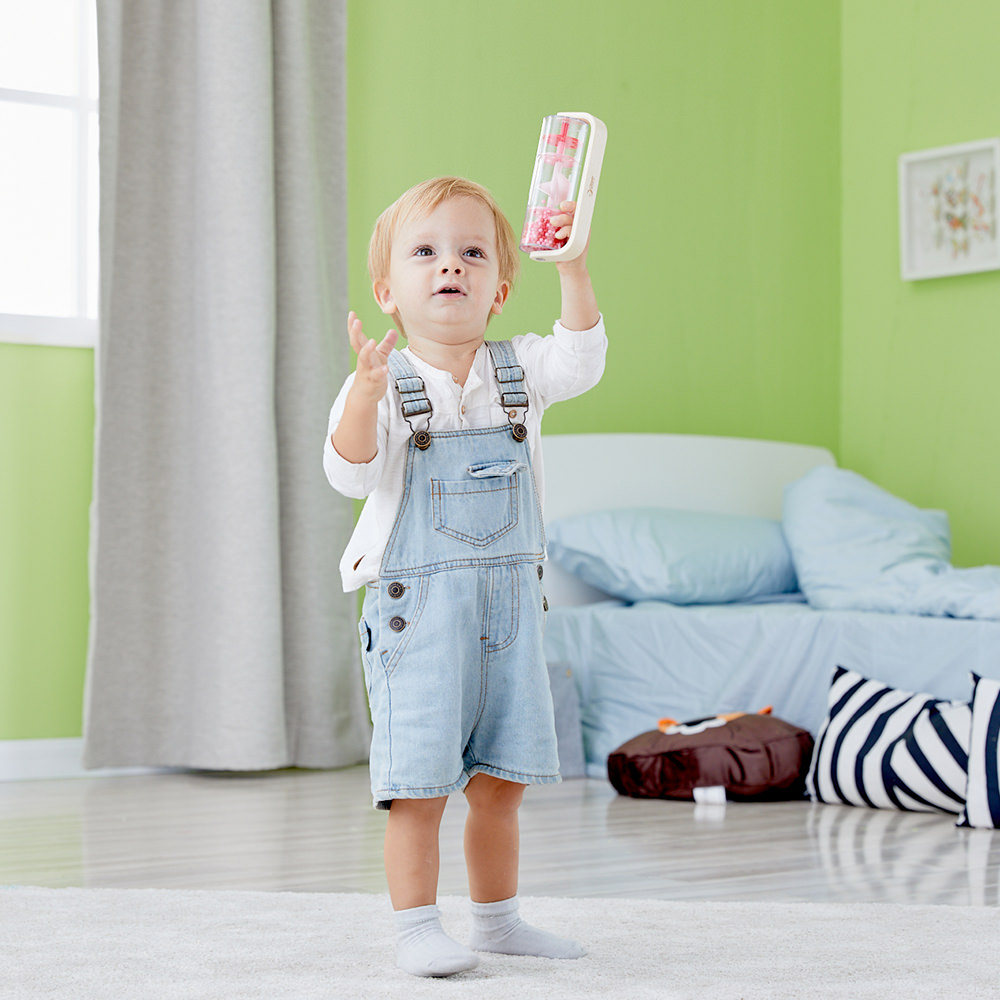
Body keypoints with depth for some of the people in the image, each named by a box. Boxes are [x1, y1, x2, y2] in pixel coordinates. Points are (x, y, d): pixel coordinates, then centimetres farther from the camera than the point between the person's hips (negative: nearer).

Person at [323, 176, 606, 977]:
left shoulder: (519, 370, 8)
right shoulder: (383, 383, -6)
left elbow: (580, 360, -9)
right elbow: (352, 473, -17)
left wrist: (573, 268, -19)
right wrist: (367, 389, -33)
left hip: (509, 599, 5)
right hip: (418, 602, -4)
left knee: (502, 779, 12)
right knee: (421, 783, -6)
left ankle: (498, 918, 26)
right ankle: (417, 927, 4)